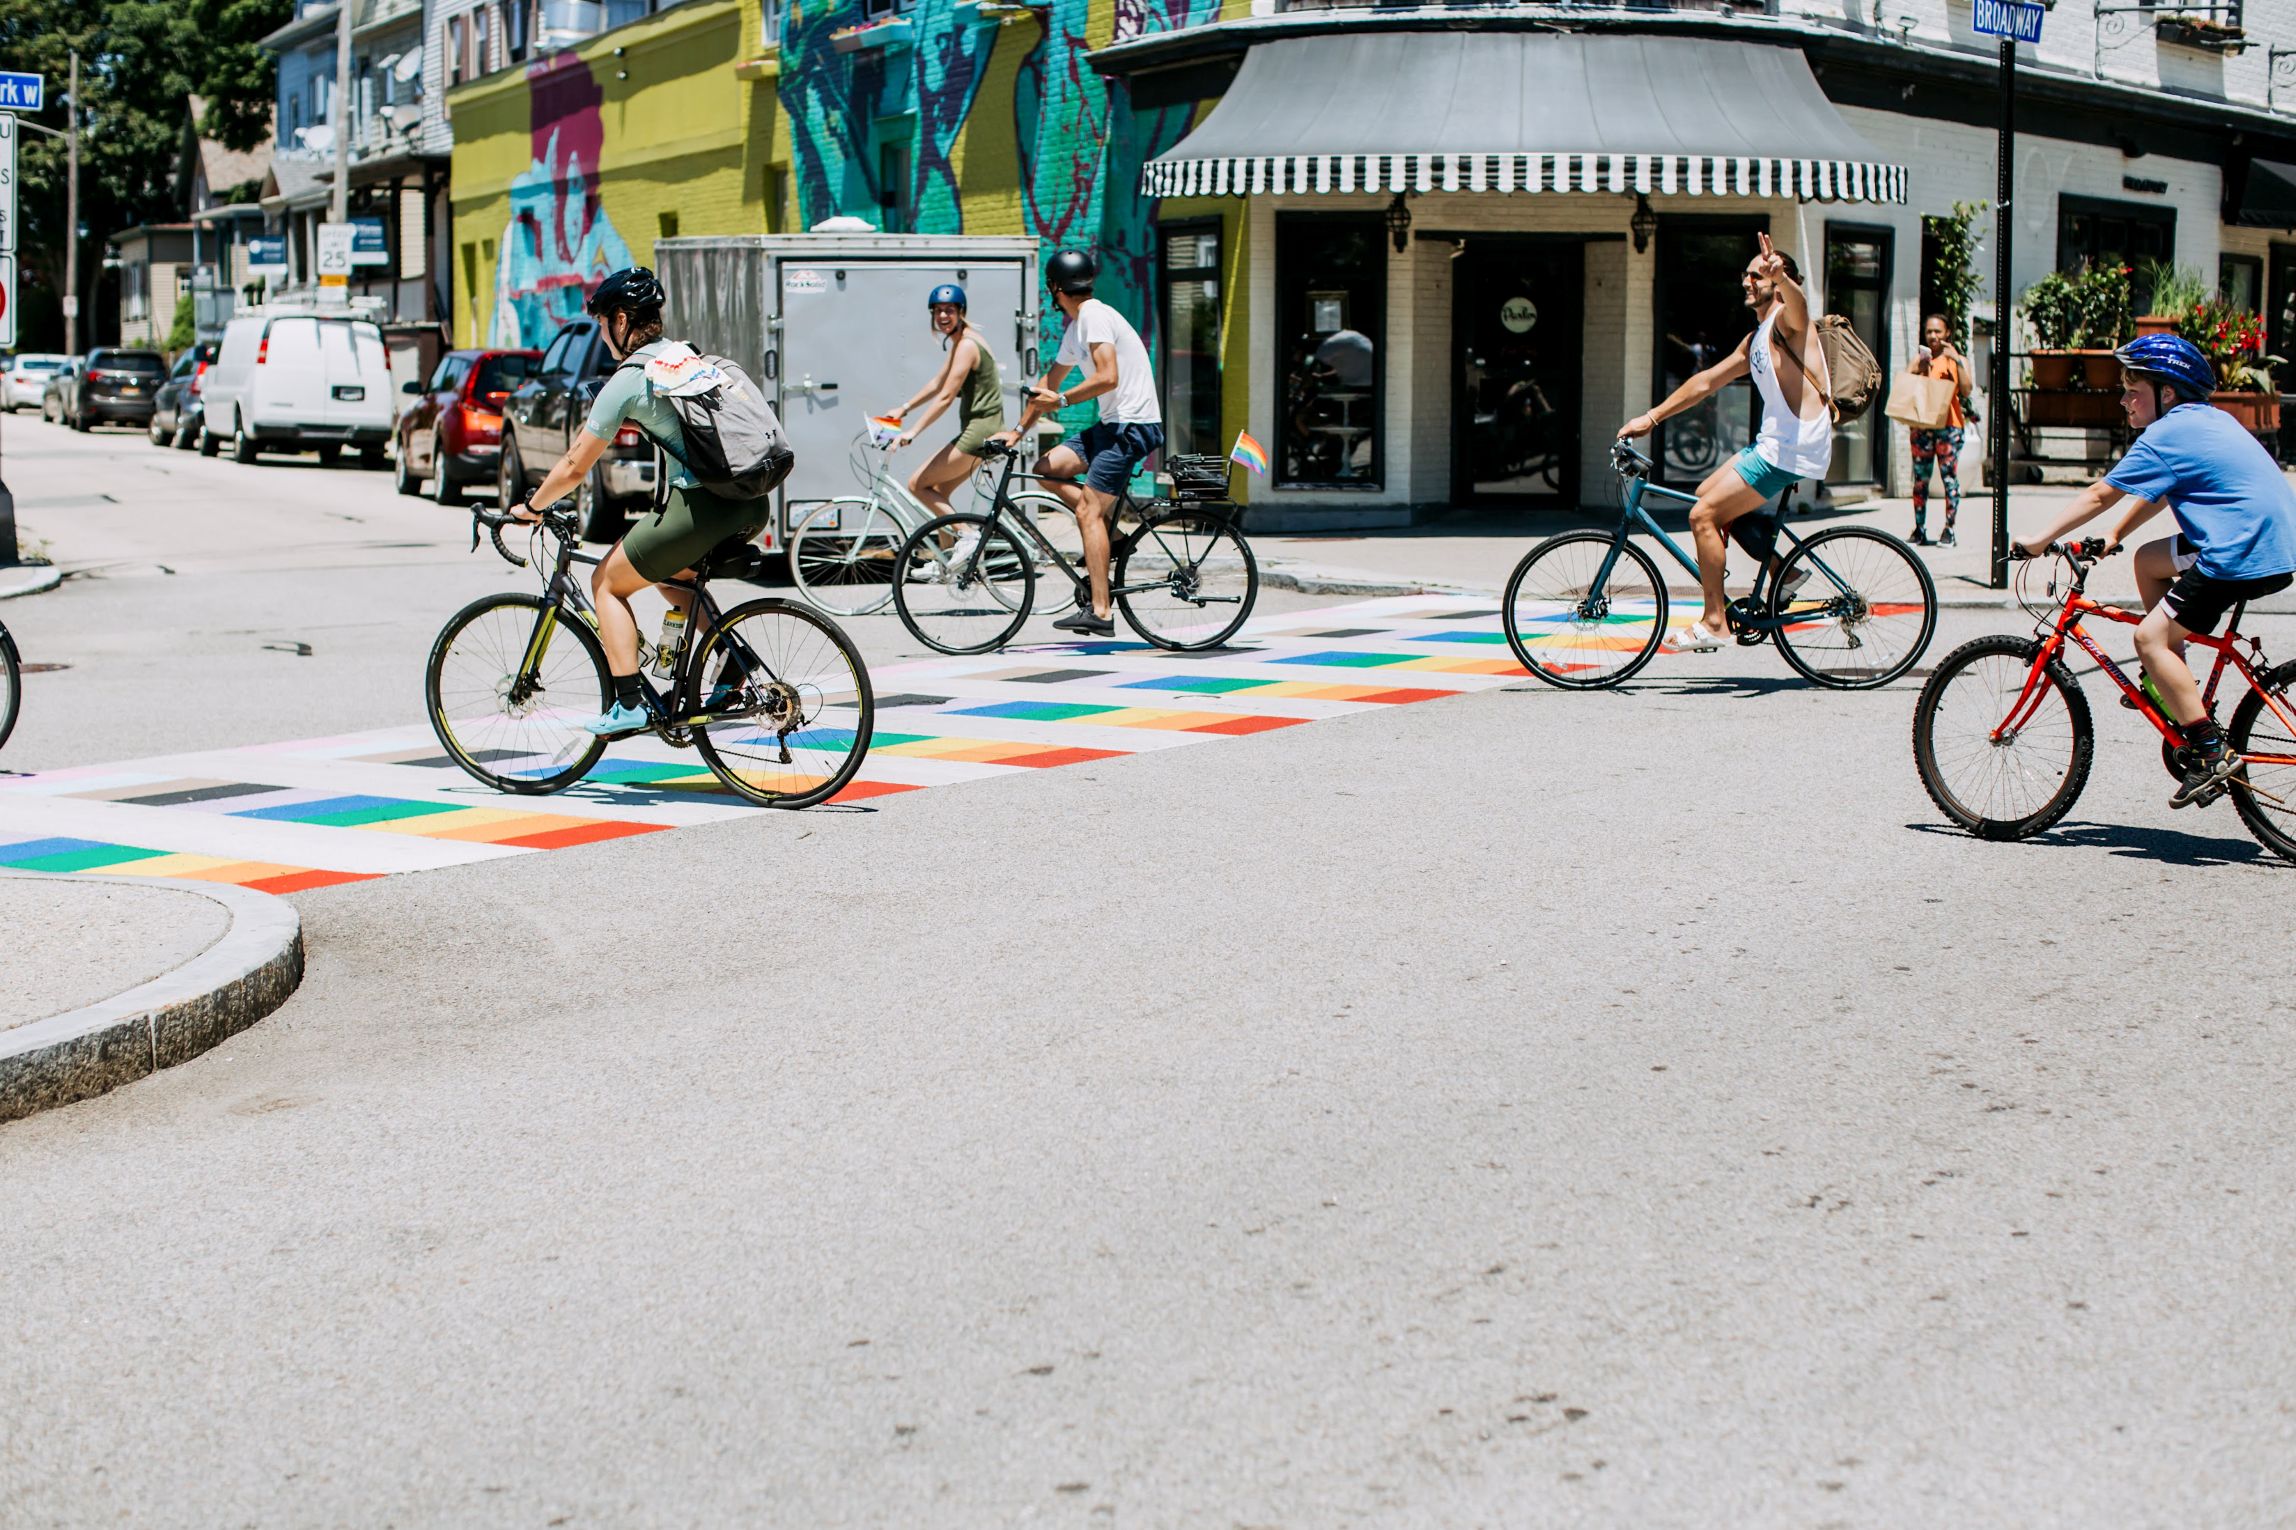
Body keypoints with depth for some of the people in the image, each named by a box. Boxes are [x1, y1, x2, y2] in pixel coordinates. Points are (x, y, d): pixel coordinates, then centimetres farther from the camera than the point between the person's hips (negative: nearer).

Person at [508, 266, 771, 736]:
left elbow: (575, 467, 1)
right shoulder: (687, 354, 17)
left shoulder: (629, 380, -4)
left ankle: (629, 705, 4)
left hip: (703, 505, -8)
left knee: (607, 582, 11)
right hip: (754, 503, 8)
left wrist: (531, 507, 17)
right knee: (668, 571, 32)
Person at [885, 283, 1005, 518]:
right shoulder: (961, 341, 15)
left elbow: (945, 397, -20)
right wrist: (904, 409, 23)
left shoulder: (967, 345, -16)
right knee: (938, 491, 14)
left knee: (917, 483, -6)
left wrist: (912, 432, -20)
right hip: (978, 430, 10)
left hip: (979, 432, -10)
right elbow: (938, 383, 24)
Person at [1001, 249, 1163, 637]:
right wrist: (1017, 431, 26)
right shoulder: (1076, 328, 18)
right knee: (1047, 469, 6)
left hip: (1132, 426, -10)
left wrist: (1061, 401, -17)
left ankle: (1099, 611, -17)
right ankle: (1109, 529, 6)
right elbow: (1048, 383, 26)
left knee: (1089, 511, -13)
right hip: (1113, 424, 10)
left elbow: (1108, 378, -24)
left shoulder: (1095, 317, -12)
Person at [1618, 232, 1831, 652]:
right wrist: (1652, 417, 19)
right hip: (1773, 441, 10)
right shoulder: (1755, 340, 21)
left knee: (1704, 515, -11)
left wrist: (1779, 275, -57)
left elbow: (1797, 302, -34)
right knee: (1707, 494, 18)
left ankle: (1714, 622, -5)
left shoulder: (1788, 321, -8)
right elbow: (1706, 382, 24)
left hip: (1795, 447, -10)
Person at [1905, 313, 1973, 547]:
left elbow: (1966, 391, -6)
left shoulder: (1958, 359, 7)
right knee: (1920, 478, 1)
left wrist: (1957, 361, -13)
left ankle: (1949, 530, -2)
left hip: (1949, 424, -2)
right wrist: (1921, 368, -11)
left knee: (1950, 476, -6)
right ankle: (1919, 530, 5)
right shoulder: (1919, 358, 13)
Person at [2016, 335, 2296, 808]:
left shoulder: (2166, 436, -11)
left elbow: (2100, 494, -10)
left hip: (2247, 554, -10)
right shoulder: (2207, 419, 17)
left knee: (2151, 637, -9)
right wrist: (2115, 535, 21)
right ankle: (2176, 689, 25)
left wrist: (2040, 541, -4)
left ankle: (2210, 752, -13)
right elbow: (2157, 494, 25)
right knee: (2149, 561, 23)